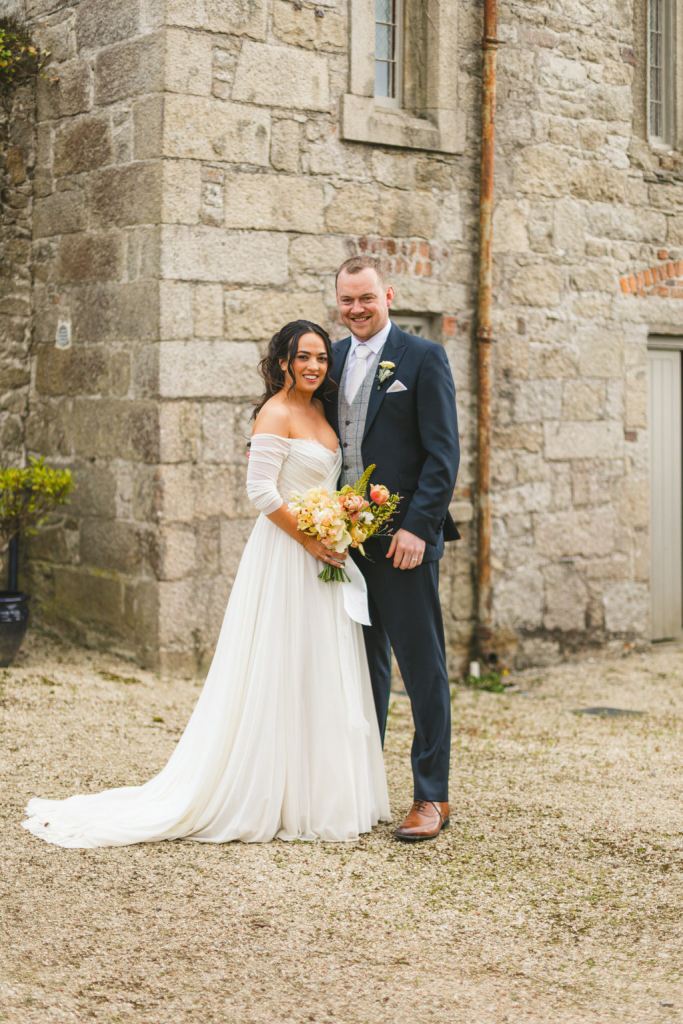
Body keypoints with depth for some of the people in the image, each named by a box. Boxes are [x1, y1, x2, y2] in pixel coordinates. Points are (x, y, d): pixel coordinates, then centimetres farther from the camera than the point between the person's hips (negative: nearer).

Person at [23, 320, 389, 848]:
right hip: (285, 558, -9)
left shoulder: (319, 411, 14)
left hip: (321, 563, 9)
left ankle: (314, 794, 23)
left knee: (320, 678, 12)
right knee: (278, 675, -2)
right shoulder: (276, 414, -12)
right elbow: (262, 491, -20)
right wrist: (311, 540, -17)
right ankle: (266, 799, 8)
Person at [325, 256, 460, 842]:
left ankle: (432, 798, 6)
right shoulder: (334, 359, 13)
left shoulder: (423, 357, -4)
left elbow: (444, 453, -9)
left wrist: (417, 528, -16)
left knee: (423, 667, 0)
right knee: (363, 667, 13)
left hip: (403, 539, -6)